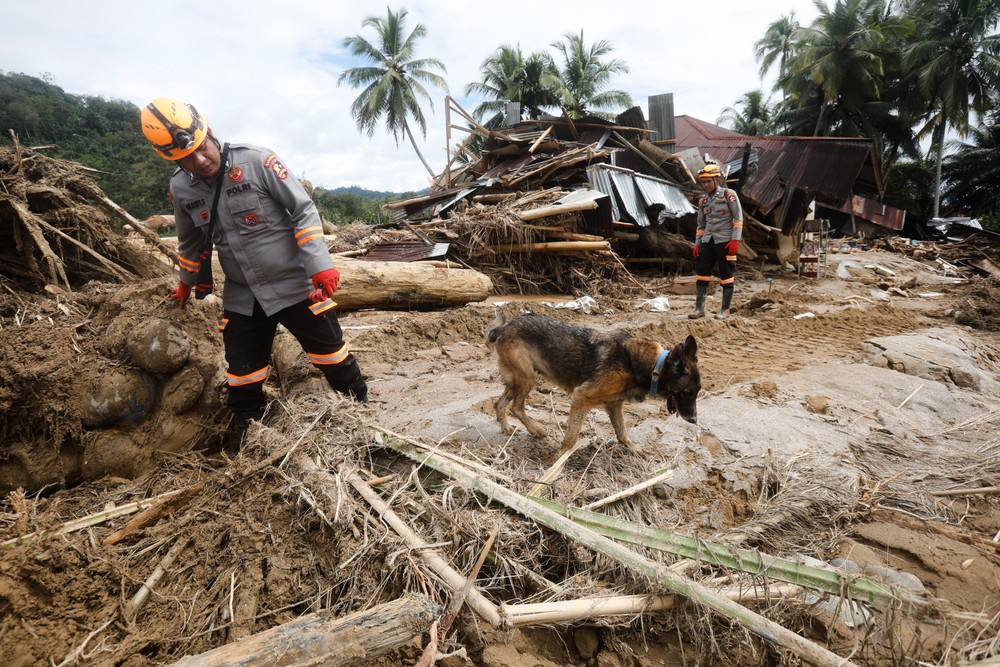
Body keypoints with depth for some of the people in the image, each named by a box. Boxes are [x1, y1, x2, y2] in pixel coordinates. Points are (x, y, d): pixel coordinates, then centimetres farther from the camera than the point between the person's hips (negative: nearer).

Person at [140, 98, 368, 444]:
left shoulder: (256, 161, -14)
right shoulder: (181, 189, 1)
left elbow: (304, 210, -12)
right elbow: (190, 242, 19)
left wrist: (320, 263, -19)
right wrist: (187, 283, 32)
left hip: (295, 284, -4)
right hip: (242, 297, 4)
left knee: (331, 355, 5)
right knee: (243, 380, 10)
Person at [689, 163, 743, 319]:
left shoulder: (729, 194, -3)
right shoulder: (702, 200, 13)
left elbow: (738, 218, -7)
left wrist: (735, 240, -15)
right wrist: (697, 244, 12)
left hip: (725, 241, -5)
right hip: (707, 241, 5)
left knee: (726, 275, 1)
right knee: (701, 273, 0)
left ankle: (724, 310, 9)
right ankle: (699, 308, 5)